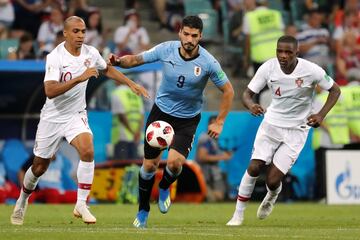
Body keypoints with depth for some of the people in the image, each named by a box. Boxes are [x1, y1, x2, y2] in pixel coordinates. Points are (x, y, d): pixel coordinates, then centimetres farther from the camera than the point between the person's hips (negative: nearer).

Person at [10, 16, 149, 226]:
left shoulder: (91, 53, -4)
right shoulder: (55, 57, -21)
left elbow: (108, 69, 19)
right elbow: (50, 91, -33)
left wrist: (131, 84, 11)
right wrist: (80, 78, -38)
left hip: (76, 115, 3)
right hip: (53, 117, -3)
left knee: (87, 151, -25)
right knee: (40, 167, 8)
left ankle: (81, 204, -17)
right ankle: (23, 200, 37)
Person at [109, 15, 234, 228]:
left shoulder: (208, 62, -19)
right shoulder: (166, 49, -14)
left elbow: (228, 91, -7)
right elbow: (136, 59, -3)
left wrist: (219, 123, -8)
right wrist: (119, 61, -25)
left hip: (188, 119, -2)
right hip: (161, 111, 2)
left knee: (174, 162, -21)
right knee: (149, 164, 4)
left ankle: (164, 188, 15)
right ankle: (143, 210, 25)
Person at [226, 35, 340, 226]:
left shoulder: (311, 70, -18)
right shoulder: (268, 68, -12)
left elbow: (335, 90, -4)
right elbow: (247, 93, -6)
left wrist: (321, 115, -18)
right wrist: (250, 105, -31)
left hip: (297, 130, -2)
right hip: (272, 122, 2)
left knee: (272, 180, -8)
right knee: (254, 167, -13)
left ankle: (272, 196, 31)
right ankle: (238, 214, 5)